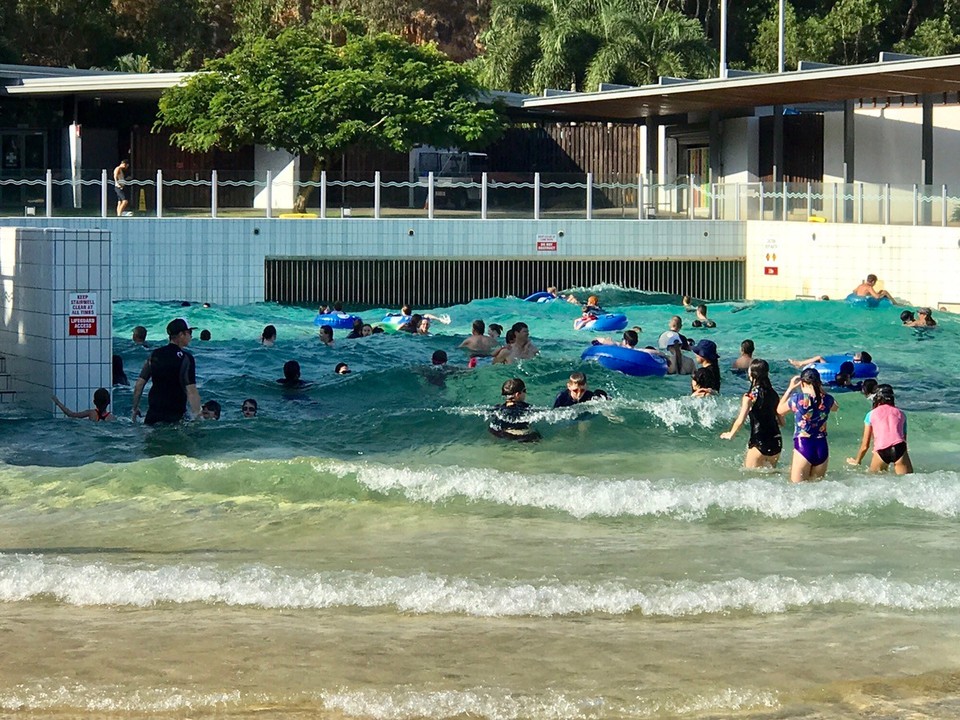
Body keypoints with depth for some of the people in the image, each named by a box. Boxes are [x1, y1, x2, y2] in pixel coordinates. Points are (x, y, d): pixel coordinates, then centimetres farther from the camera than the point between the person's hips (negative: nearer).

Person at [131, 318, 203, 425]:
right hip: (175, 417, -5)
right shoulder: (186, 358, -11)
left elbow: (138, 385, 8)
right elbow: (191, 392, -18)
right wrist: (198, 416, -17)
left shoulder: (154, 354, 6)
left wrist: (135, 408, 19)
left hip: (153, 413, 5)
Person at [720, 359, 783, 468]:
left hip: (759, 443, -6)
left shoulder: (750, 396, -10)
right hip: (776, 442, 6)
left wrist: (730, 435, 3)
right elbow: (781, 422, 12)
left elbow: (740, 421, -14)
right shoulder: (773, 394, 6)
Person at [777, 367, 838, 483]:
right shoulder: (827, 399, -1)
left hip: (803, 447, -4)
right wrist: (820, 390, 23)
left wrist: (790, 388, 16)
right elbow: (835, 407, 26)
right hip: (822, 447, 4)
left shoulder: (797, 399, -10)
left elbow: (779, 410, 11)